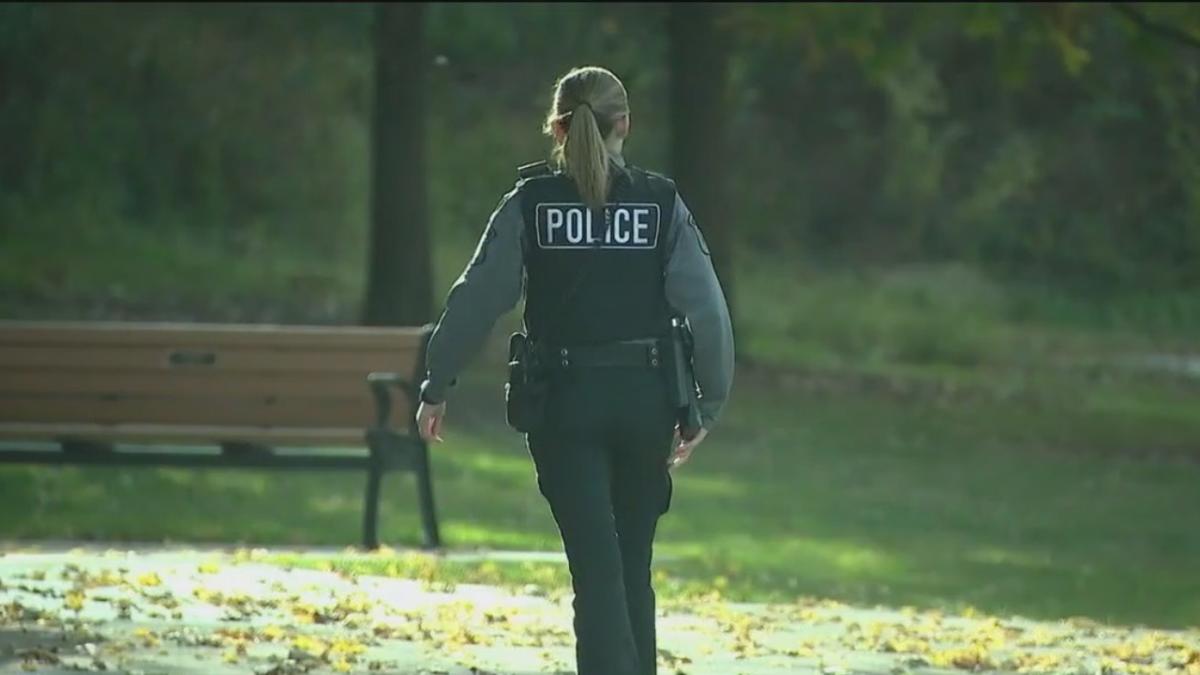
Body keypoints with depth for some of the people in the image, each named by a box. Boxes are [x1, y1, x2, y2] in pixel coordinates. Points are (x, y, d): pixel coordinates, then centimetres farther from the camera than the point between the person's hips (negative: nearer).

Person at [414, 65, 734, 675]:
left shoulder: (529, 204, -3)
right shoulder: (662, 203, -1)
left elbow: (475, 299, -6)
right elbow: (707, 311, -5)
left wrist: (436, 386, 2)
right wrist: (708, 406, 3)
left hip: (565, 402, -2)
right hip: (645, 398, 2)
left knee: (597, 572, -4)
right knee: (633, 568, 17)